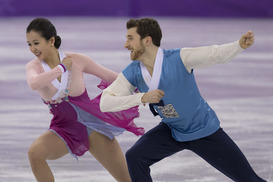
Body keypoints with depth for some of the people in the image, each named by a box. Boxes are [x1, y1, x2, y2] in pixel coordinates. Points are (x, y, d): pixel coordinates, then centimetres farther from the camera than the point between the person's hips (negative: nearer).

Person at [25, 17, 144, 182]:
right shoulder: (33, 67, -9)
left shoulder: (77, 60, -11)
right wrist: (62, 68, -24)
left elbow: (112, 77, 1)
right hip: (66, 131, 1)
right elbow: (33, 84, -33)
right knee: (35, 152, -30)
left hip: (92, 125, -1)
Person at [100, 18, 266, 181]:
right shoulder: (132, 73, -15)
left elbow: (216, 54, -38)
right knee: (134, 158, -19)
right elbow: (105, 103, -20)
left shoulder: (180, 58, -26)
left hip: (205, 131, -3)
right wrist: (142, 98, -34)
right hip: (172, 131, 3)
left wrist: (241, 44, -59)